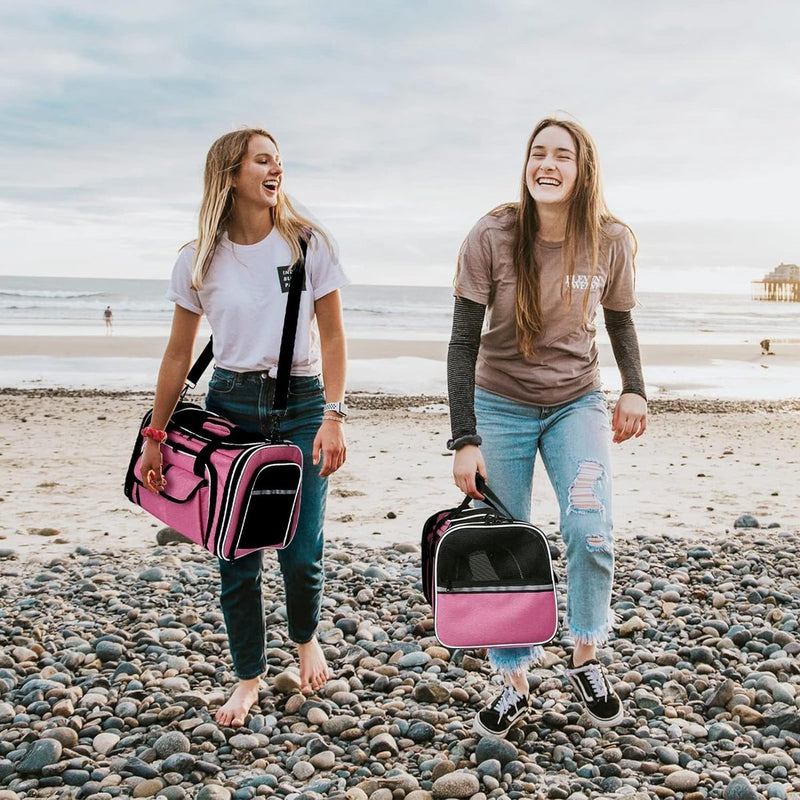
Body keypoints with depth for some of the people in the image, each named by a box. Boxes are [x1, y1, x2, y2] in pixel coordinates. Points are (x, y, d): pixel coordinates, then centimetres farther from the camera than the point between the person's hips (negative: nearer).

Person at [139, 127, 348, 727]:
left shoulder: (309, 245, -1)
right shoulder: (198, 262, 1)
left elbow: (332, 336, 0)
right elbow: (179, 354, 7)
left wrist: (333, 416, -10)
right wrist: (155, 437, 7)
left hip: (301, 406, -1)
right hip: (229, 407, 1)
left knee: (302, 553, -2)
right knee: (237, 559, 3)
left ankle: (306, 637, 31)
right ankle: (249, 676, 24)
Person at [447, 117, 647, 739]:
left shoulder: (612, 243, -10)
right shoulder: (492, 238, -16)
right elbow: (464, 342, -13)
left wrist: (635, 389, -7)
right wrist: (465, 440, -18)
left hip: (577, 405, 1)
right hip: (500, 407, -1)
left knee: (590, 533, -19)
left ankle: (586, 660, 7)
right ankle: (515, 684, 19)